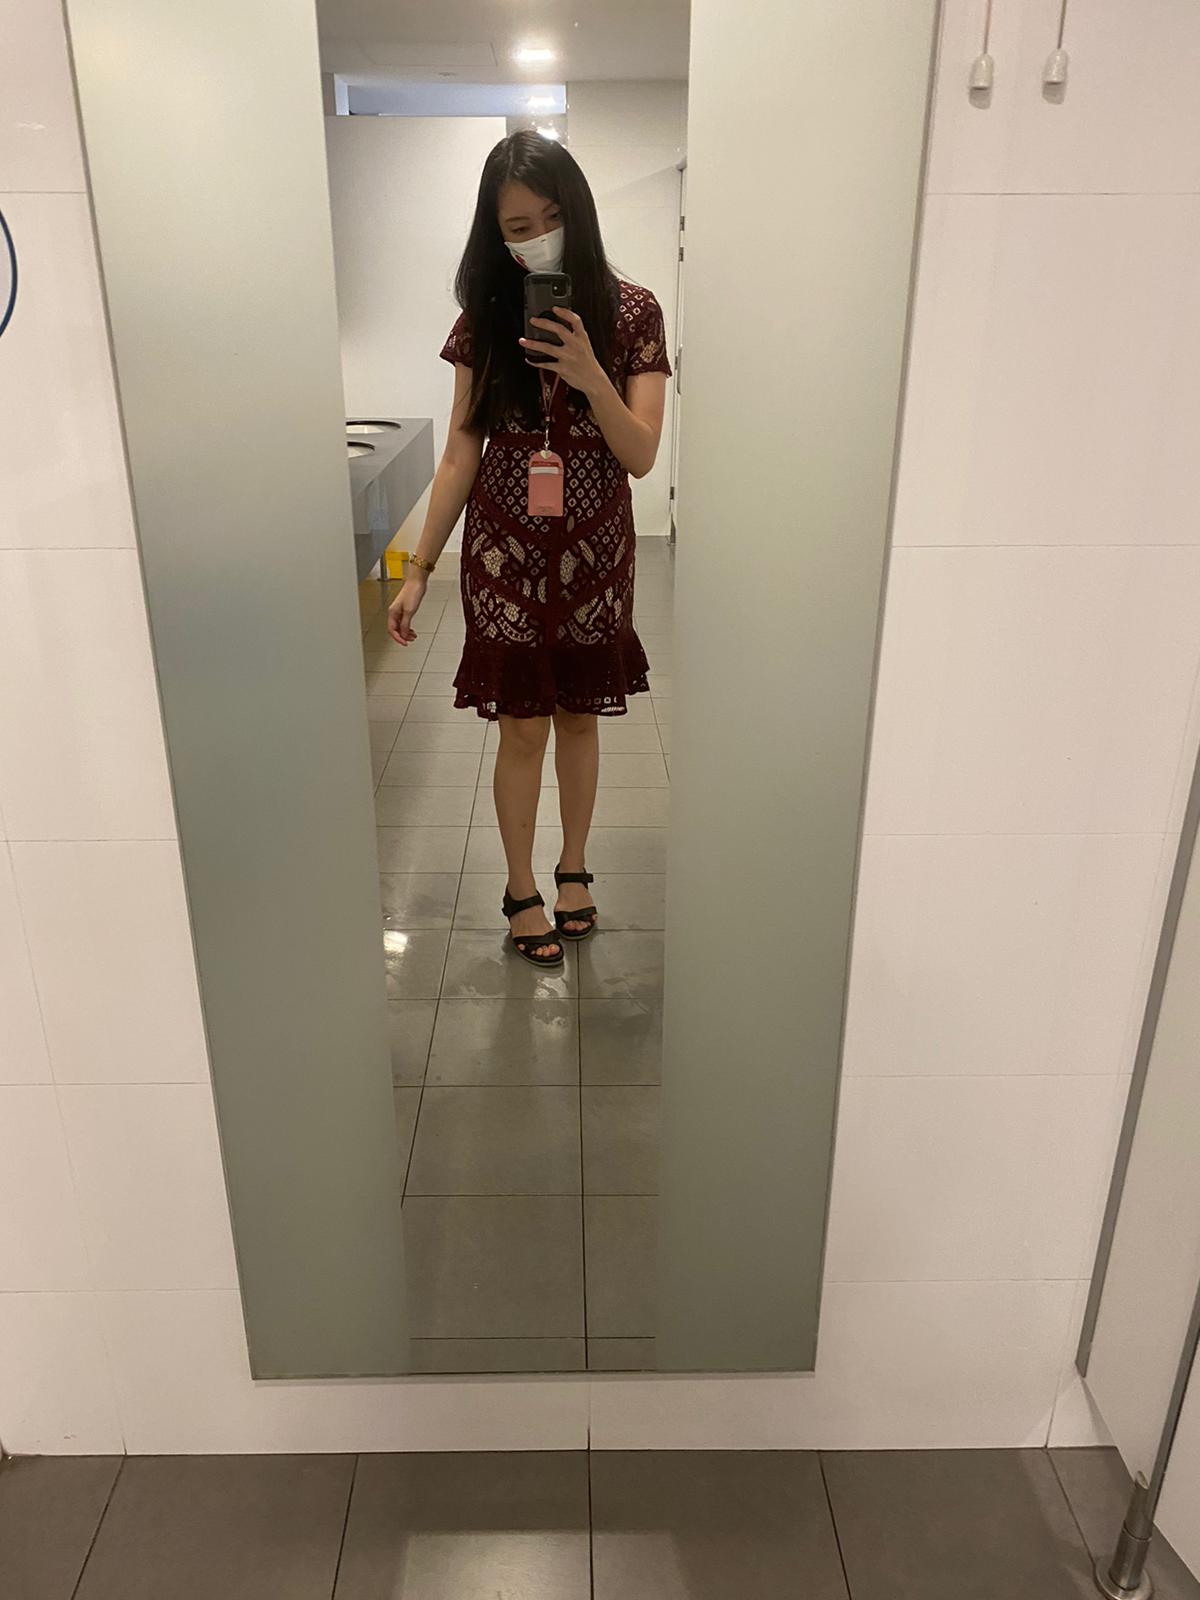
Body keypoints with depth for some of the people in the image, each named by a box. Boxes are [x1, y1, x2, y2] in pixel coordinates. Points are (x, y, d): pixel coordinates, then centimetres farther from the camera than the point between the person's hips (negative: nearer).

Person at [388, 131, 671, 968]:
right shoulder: (486, 318, -2)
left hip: (594, 551, 0)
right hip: (506, 553, 0)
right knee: (523, 729, 6)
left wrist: (590, 377, -26)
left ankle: (574, 868, 34)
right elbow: (461, 453, 0)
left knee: (579, 717, 13)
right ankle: (522, 890, 25)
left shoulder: (632, 313, -5)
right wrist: (420, 567, -3)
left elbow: (641, 456, -10)